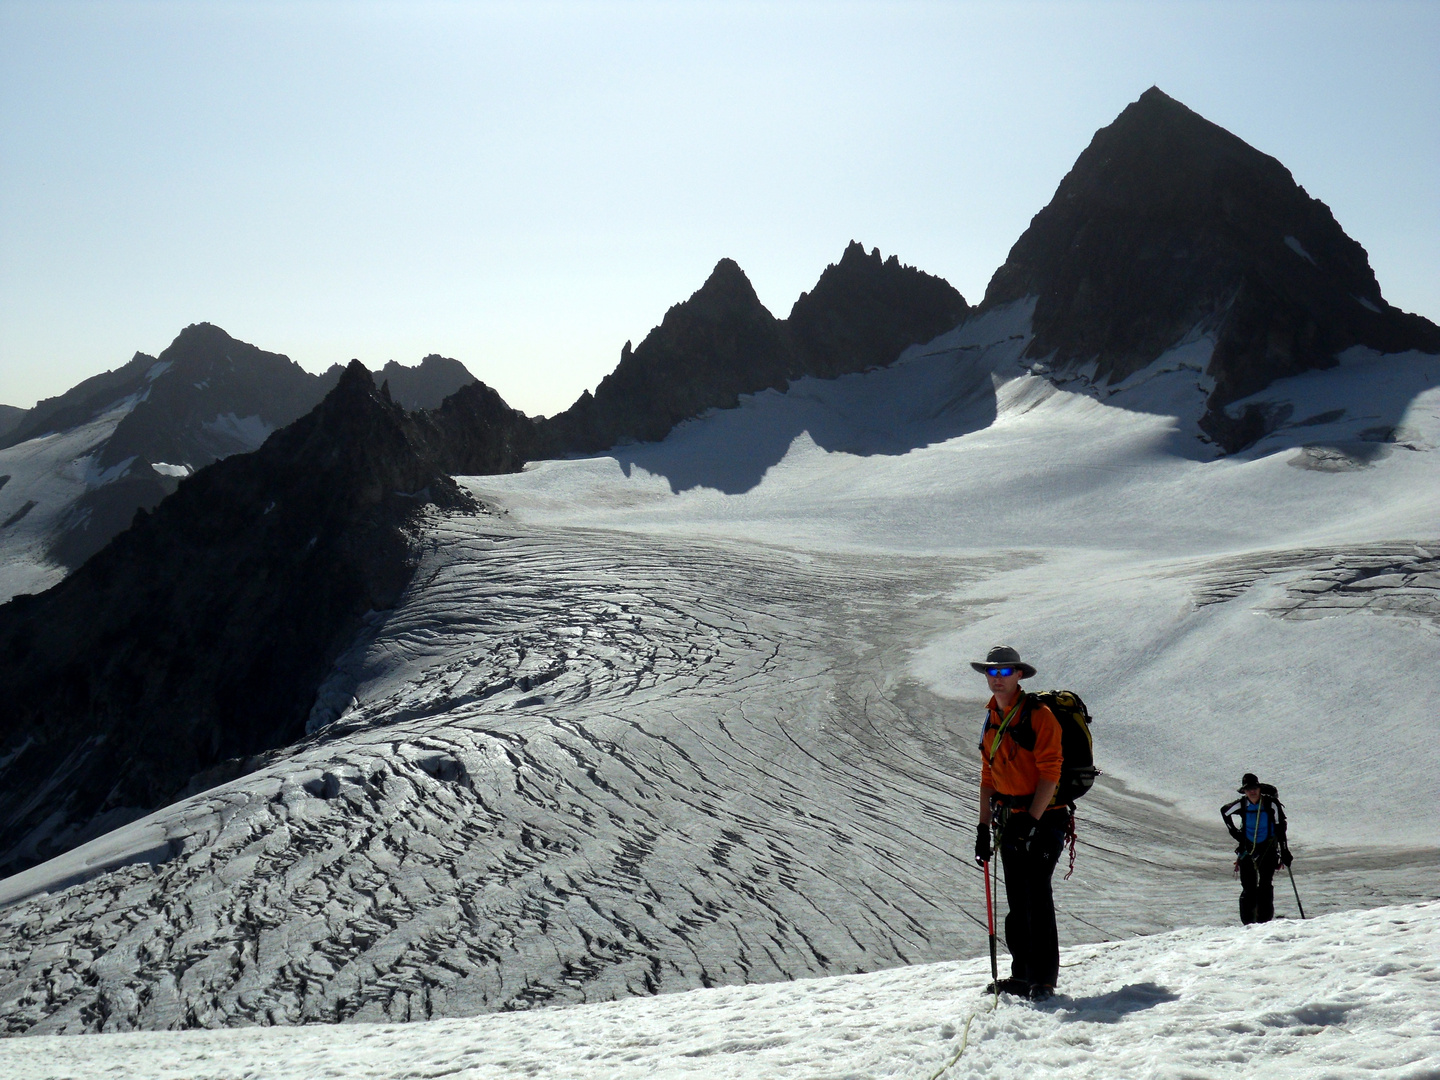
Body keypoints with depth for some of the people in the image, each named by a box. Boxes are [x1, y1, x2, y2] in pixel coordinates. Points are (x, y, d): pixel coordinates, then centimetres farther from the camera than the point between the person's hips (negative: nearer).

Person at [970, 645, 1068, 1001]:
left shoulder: (1038, 716, -10)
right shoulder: (991, 721, 13)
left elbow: (1050, 773, -15)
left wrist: (1031, 820, -20)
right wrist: (983, 827, 15)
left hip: (1042, 820, -7)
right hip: (1010, 822, 7)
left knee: (1036, 897, -11)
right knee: (1017, 901, 10)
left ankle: (1044, 978, -5)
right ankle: (1023, 974, 18)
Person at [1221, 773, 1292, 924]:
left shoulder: (1271, 804, -12)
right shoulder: (1241, 805, -7)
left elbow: (1280, 828, -7)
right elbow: (1224, 812, 13)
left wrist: (1284, 852, -10)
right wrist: (1236, 834, 9)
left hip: (1268, 847, -1)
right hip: (1247, 847, 1)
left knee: (1265, 885, -9)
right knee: (1249, 888, -1)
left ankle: (1265, 921, -5)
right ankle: (1248, 922, 3)